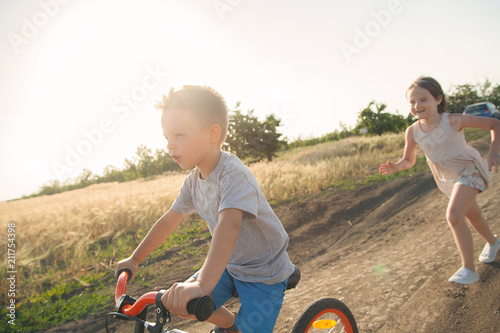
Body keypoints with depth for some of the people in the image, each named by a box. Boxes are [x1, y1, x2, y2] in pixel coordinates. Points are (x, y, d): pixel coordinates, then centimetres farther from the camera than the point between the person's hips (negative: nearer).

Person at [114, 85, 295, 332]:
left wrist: (203, 285, -57)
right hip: (230, 265, 7)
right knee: (175, 302, -1)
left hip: (264, 275, -7)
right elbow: (169, 220, 7)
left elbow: (229, 226, -46)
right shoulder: (194, 180, -5)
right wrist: (134, 259, 11)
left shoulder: (234, 175, -30)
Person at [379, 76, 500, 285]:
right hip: (447, 179, 5)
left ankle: (469, 269, -12)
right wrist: (395, 167, -24)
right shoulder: (413, 131, -14)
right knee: (471, 214, 24)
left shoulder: (453, 121, -25)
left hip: (469, 171, -5)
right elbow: (409, 160, -2)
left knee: (453, 216, -24)